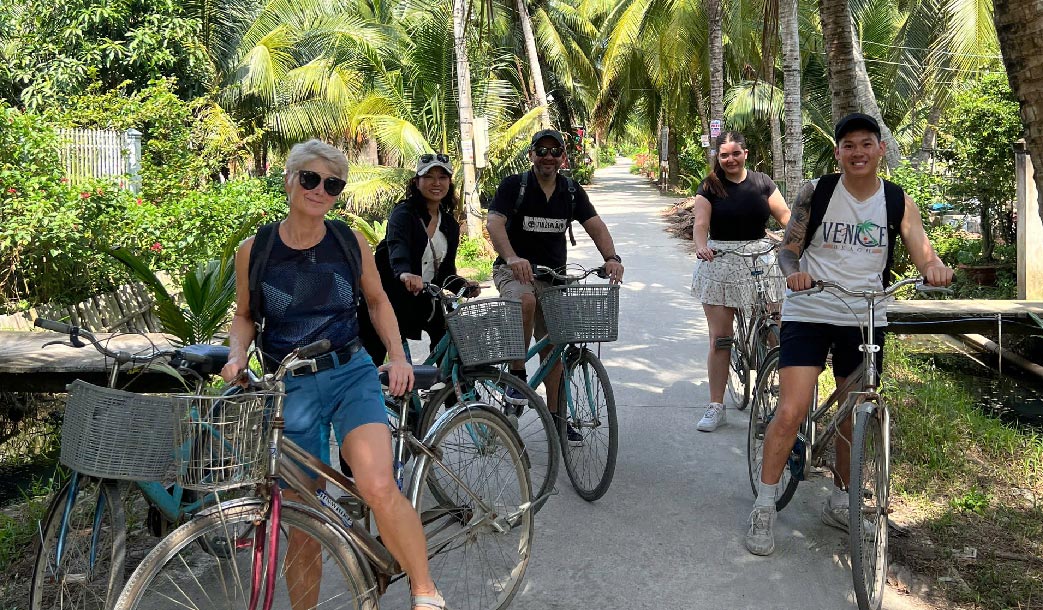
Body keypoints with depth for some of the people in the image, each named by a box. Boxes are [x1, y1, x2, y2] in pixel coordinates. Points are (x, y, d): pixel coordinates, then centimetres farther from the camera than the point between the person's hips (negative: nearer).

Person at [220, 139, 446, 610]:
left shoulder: (350, 243, 0)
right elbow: (245, 317, 11)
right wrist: (237, 355, -8)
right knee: (302, 530, 4)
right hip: (290, 389, 1)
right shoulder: (254, 250, -2)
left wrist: (397, 355, 0)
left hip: (352, 376, 0)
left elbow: (378, 301, 13)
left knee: (379, 488, -24)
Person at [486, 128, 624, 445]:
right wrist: (512, 258, -39)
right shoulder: (513, 185, -7)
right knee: (526, 301, -38)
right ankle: (517, 375, -21)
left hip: (553, 274, 4)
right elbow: (494, 222, -20)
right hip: (514, 270, -4)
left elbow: (595, 225, -4)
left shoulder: (572, 191, 5)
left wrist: (611, 257, -24)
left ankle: (554, 416, 16)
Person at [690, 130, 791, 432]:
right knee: (719, 337, -1)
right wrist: (701, 247, -29)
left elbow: (784, 215, 3)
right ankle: (715, 406, 7)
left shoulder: (762, 183, 9)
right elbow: (700, 224, -9)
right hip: (719, 263, -1)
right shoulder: (710, 187, 4)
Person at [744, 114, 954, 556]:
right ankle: (763, 508, 2)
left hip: (865, 319, 3)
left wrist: (935, 268, -25)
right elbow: (788, 249, -1)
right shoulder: (816, 193, -3)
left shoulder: (898, 202, 3)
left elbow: (924, 257, -2)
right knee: (791, 411, -13)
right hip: (809, 313, -3)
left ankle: (839, 503, 31)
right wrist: (793, 272, -24)